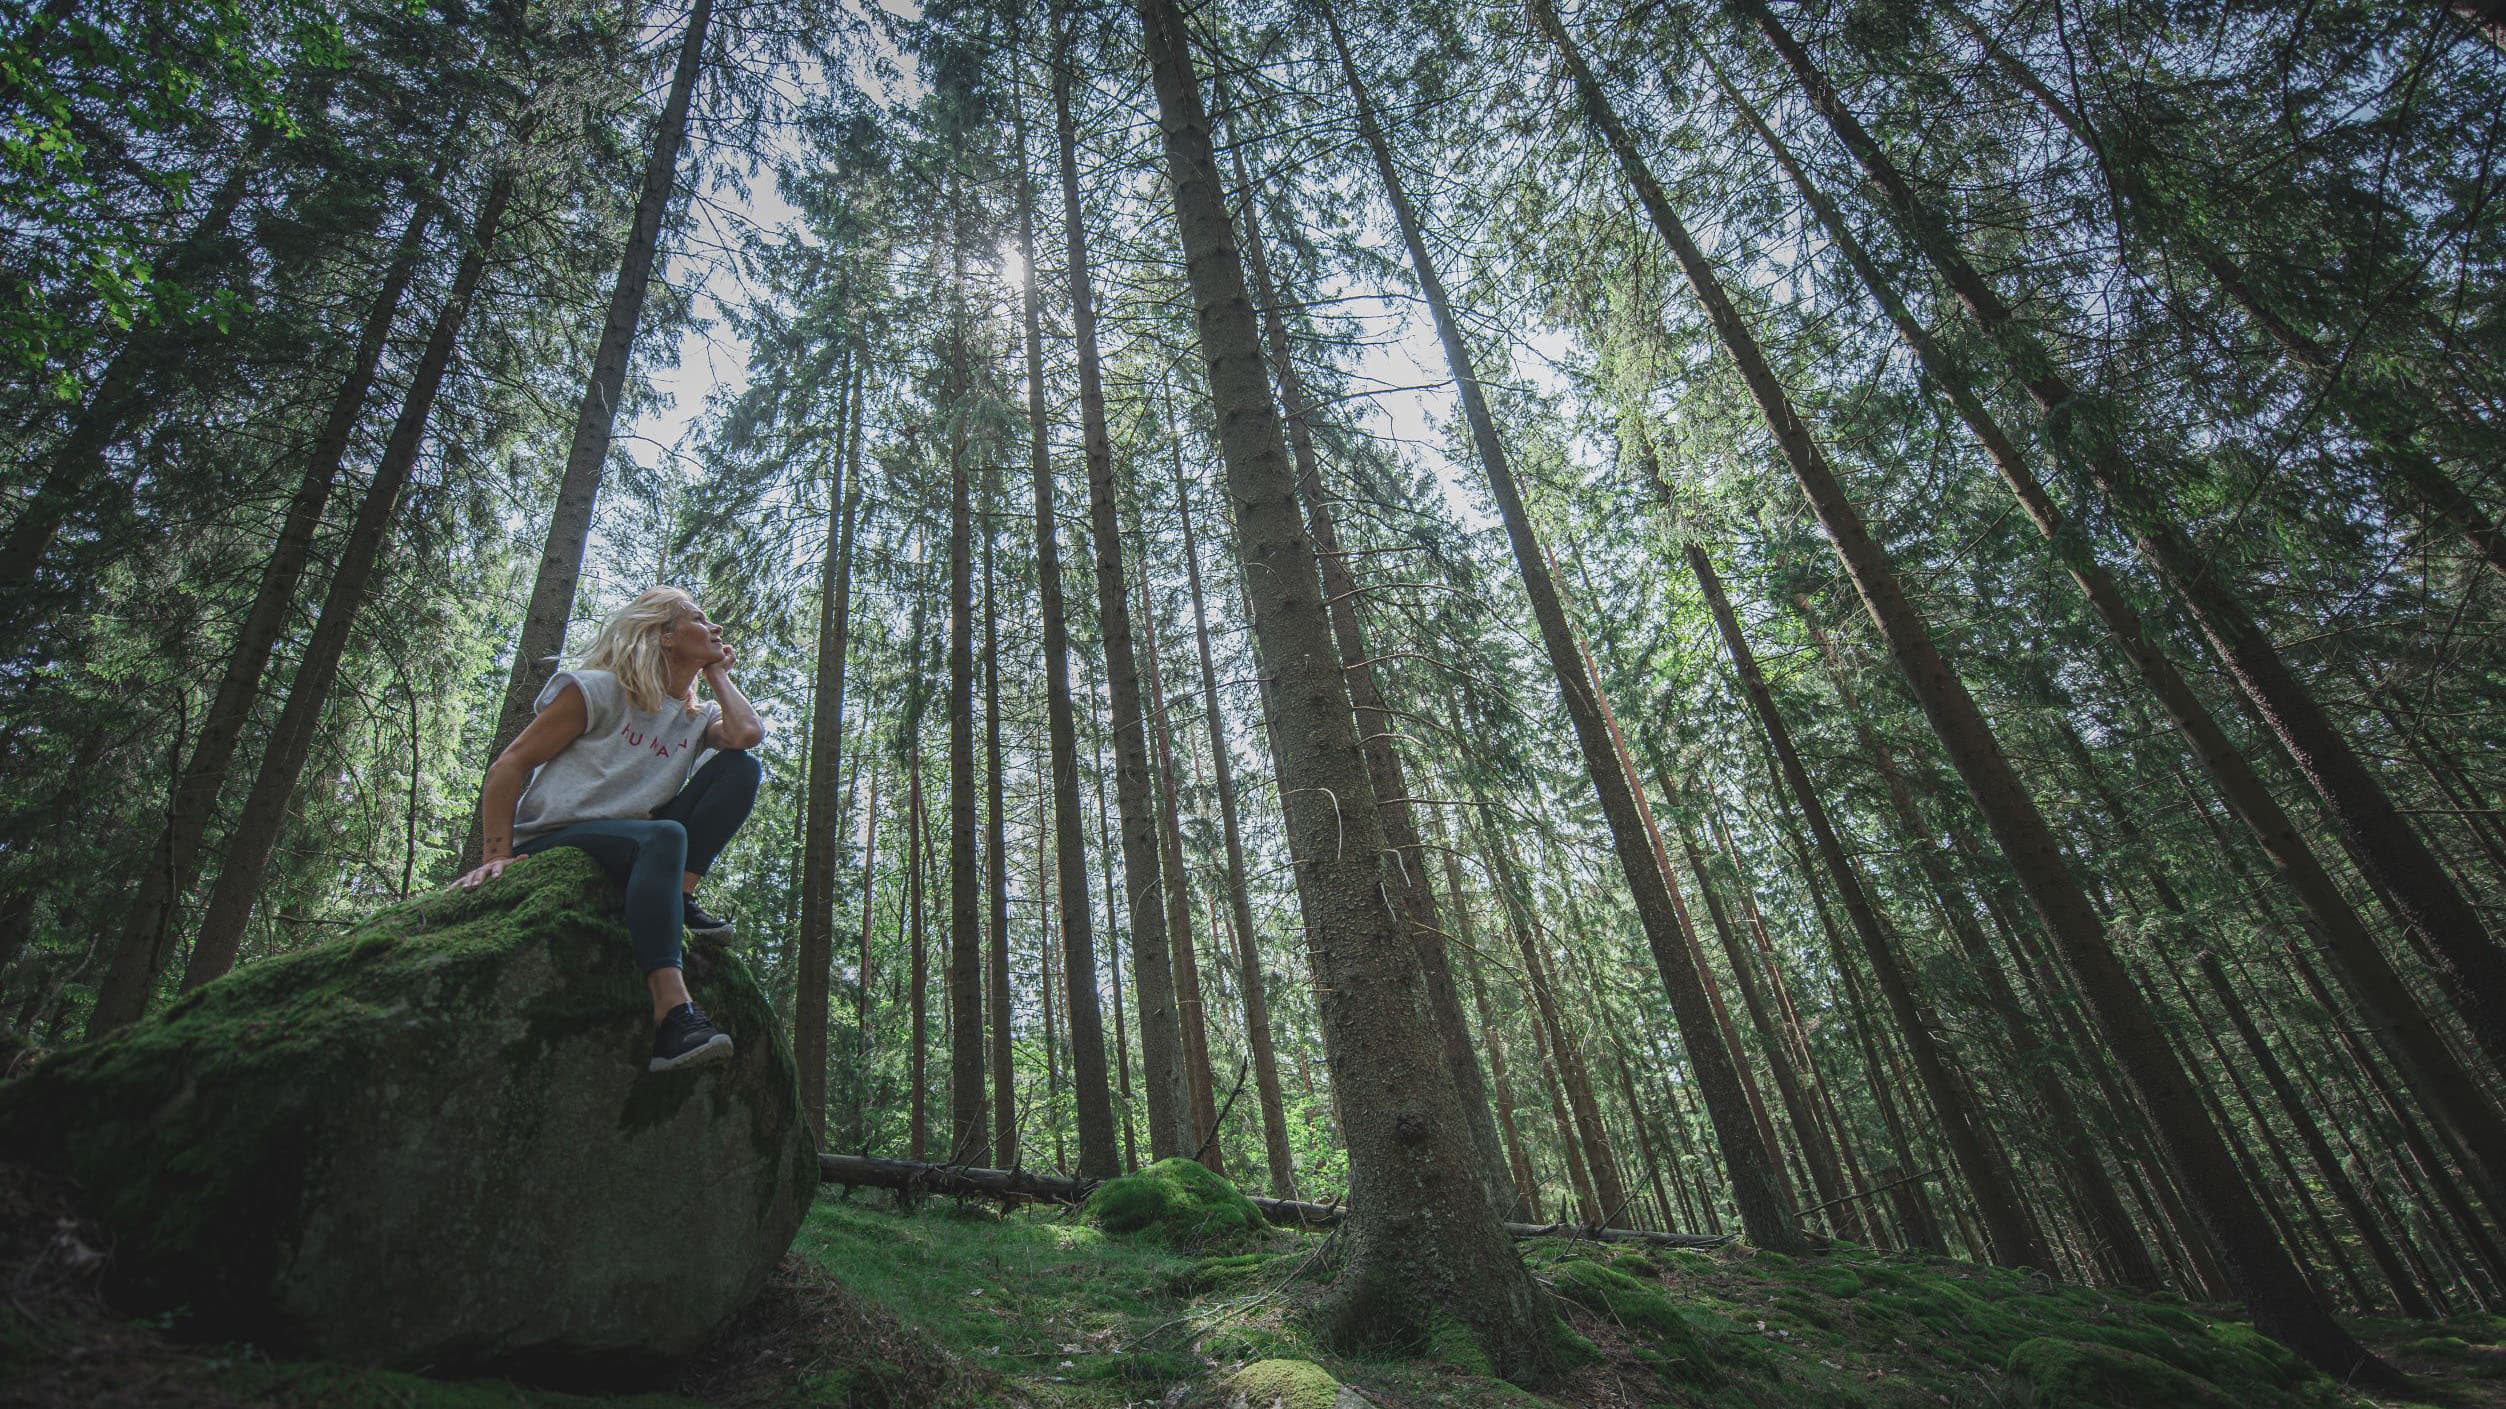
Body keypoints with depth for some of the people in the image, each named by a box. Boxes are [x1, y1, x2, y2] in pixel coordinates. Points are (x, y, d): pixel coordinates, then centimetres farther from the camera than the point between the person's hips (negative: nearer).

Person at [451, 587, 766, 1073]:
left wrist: (717, 673, 5)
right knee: (663, 836, -39)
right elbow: (509, 764, -5)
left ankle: (681, 899, -20)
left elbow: (748, 734, -11)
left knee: (739, 767, -9)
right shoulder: (600, 688, -2)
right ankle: (672, 1015, -52)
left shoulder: (698, 717, 14)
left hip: (629, 844, 6)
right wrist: (497, 854, -15)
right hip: (552, 842, -6)